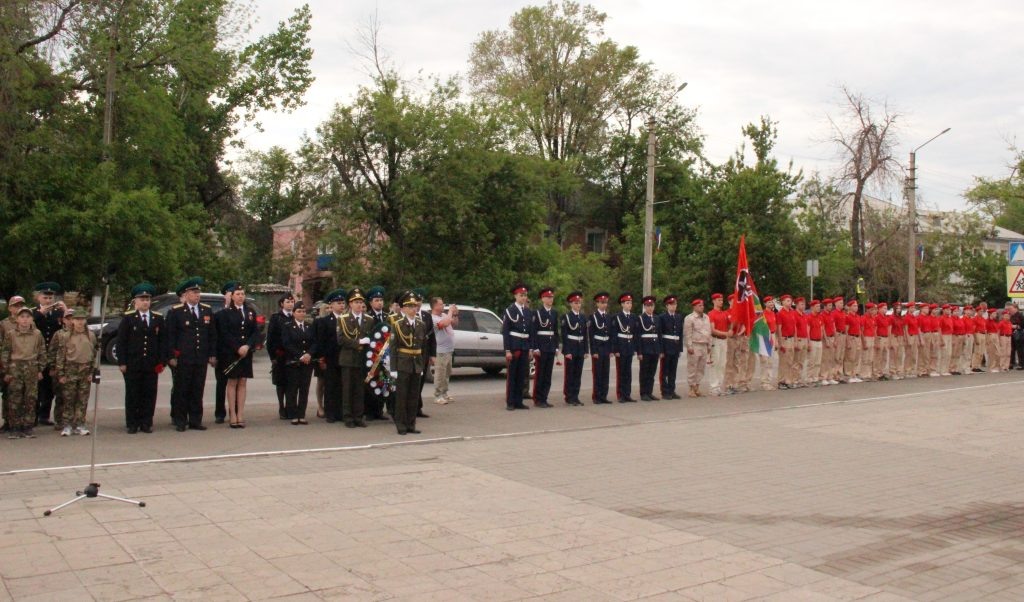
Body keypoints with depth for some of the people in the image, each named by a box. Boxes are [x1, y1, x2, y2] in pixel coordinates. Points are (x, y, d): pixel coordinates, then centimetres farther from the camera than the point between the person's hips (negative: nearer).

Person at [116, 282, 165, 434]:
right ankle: (132, 424, 12)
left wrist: (161, 361, 3)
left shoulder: (158, 318, 9)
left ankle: (146, 423, 12)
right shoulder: (128, 318, 2)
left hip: (151, 364, 2)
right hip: (132, 364, -2)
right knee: (132, 394, 4)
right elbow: (121, 341, -1)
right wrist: (121, 362, -7)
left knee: (149, 394, 3)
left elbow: (163, 341, 10)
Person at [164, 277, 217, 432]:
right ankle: (180, 422, 9)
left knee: (198, 391, 7)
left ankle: (195, 421, 14)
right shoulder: (175, 312, 0)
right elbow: (170, 336, -2)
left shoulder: (207, 311, 12)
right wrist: (171, 356, -8)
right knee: (181, 390, 2)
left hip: (201, 359, 4)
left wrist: (212, 355, 8)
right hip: (182, 359, -3)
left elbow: (212, 335, 13)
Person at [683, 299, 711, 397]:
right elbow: (687, 334, -11)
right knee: (692, 369, -3)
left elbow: (709, 332, 19)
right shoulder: (689, 318, -7)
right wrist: (689, 347, -15)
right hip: (694, 346, -7)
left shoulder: (706, 318, 15)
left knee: (701, 368, 9)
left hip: (704, 346, 7)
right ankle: (692, 389, 2)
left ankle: (697, 388, 17)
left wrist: (709, 345, 14)